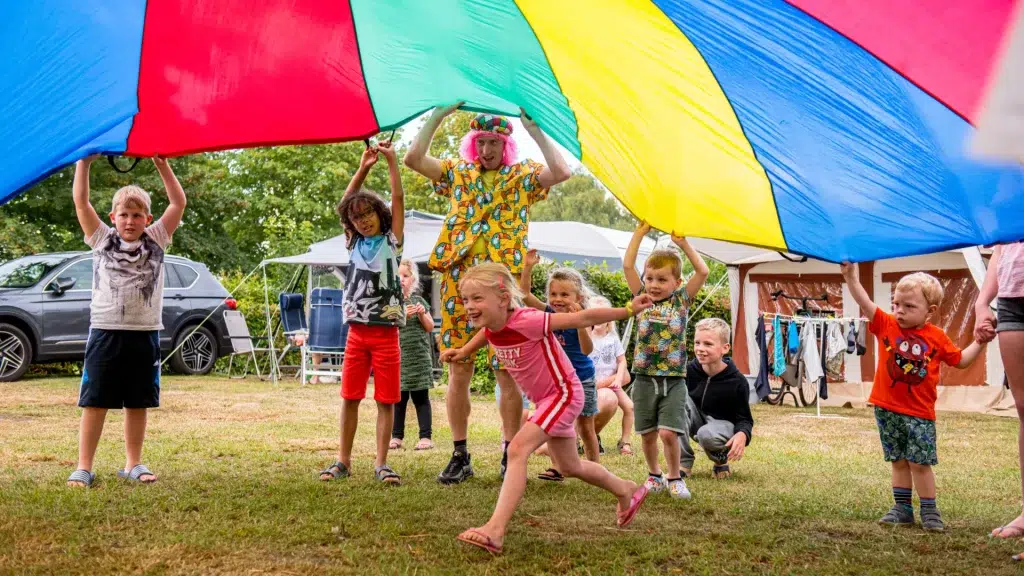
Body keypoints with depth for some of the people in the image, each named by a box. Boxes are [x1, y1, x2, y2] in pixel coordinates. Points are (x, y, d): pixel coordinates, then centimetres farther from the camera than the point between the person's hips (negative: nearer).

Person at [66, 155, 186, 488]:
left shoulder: (156, 241, 6)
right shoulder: (102, 240, 5)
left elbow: (178, 203, 1)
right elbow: (81, 201, -2)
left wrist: (162, 165, -3)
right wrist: (83, 162, -5)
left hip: (145, 334, 1)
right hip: (105, 331, -1)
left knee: (138, 403, 9)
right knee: (94, 402, 1)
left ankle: (133, 464, 20)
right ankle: (83, 467, 7)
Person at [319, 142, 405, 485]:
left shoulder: (392, 240, 3)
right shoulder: (354, 242, 11)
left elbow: (398, 199, -4)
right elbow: (346, 203, 5)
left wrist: (391, 161, -8)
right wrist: (362, 169, -3)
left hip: (386, 332, -3)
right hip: (357, 331, 3)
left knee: (386, 400, 0)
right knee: (350, 398, 5)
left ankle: (381, 464, 6)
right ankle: (343, 460, 13)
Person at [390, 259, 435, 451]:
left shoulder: (419, 300, 9)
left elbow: (430, 327, 13)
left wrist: (422, 314, -5)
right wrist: (403, 315, -22)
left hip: (419, 356, 2)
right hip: (397, 356, -2)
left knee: (421, 397, 4)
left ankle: (425, 436, 5)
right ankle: (396, 436, 11)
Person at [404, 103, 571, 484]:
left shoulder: (522, 177, 7)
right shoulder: (457, 173, 13)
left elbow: (562, 173, -11)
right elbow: (413, 158, 1)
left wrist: (534, 130, -10)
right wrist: (438, 115, -2)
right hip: (459, 283, 2)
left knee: (508, 374, 0)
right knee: (458, 372, 4)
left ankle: (510, 456, 10)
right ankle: (460, 456, 13)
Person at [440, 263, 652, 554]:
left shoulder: (526, 321, -31)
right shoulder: (491, 327, -8)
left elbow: (583, 318, -24)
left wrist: (628, 310, -19)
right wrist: (463, 351, 11)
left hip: (564, 393, -9)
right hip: (545, 399, 9)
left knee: (518, 448, -25)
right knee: (569, 467, 22)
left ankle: (495, 530, -29)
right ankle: (627, 491, 45)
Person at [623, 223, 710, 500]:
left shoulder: (682, 299, 3)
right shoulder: (642, 297, 5)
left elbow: (702, 271, -6)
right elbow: (627, 266, -2)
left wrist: (683, 243, -3)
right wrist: (640, 233, -2)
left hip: (674, 379, -2)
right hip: (645, 377, 2)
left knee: (668, 432, -10)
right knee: (647, 433, 9)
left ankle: (674, 478, 11)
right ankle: (654, 475, 30)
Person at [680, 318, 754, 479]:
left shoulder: (737, 382, -19)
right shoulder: (690, 371, -12)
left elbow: (744, 418, -13)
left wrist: (743, 434, -35)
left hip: (723, 424, -4)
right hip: (697, 422, 4)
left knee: (706, 435, -39)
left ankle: (721, 460, 1)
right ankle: (683, 462, -18)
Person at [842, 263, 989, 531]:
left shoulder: (937, 338, 0)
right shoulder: (886, 325, -2)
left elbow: (961, 360, 13)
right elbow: (866, 304, -15)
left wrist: (979, 341, 2)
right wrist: (851, 278, -26)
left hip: (920, 413, -1)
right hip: (887, 410, 1)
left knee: (920, 463, 0)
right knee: (898, 462, 11)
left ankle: (929, 511, 12)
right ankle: (902, 508, 20)